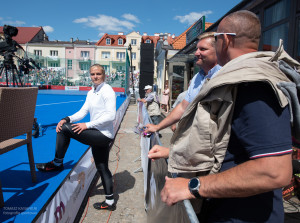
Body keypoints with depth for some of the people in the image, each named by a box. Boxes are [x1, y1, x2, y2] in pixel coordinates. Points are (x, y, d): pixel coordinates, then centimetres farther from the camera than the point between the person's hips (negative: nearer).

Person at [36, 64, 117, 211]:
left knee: (65, 129, -14)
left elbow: (110, 116, -22)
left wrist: (87, 125, -23)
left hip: (103, 135, -9)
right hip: (98, 135, 10)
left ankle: (57, 163, 5)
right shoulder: (91, 93, 15)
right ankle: (110, 202, 29)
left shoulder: (107, 91, -13)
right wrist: (67, 119, -7)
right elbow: (83, 112, 11)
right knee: (102, 169, 16)